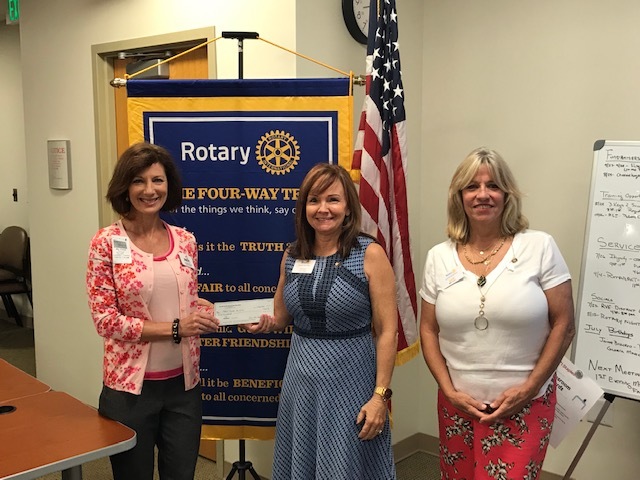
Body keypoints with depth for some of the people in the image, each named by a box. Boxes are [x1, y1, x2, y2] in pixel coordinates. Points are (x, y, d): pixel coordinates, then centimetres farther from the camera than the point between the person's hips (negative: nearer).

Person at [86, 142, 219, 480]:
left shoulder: (185, 241, 2)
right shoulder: (107, 243, -10)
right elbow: (105, 320, -13)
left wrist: (204, 312, -11)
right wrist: (174, 328, -20)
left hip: (183, 383, 4)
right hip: (130, 386, -3)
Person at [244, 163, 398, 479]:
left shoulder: (370, 254, -11)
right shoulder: (292, 255, 3)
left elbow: (387, 331, -11)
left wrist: (380, 395, -14)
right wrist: (266, 324, -8)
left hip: (350, 379, -4)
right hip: (301, 379, 5)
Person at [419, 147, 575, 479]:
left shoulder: (540, 247, -7)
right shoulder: (438, 258, 1)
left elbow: (563, 325, -5)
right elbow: (428, 331, 6)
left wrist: (528, 388, -10)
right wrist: (449, 391, -4)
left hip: (525, 405, -2)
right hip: (458, 404, 3)